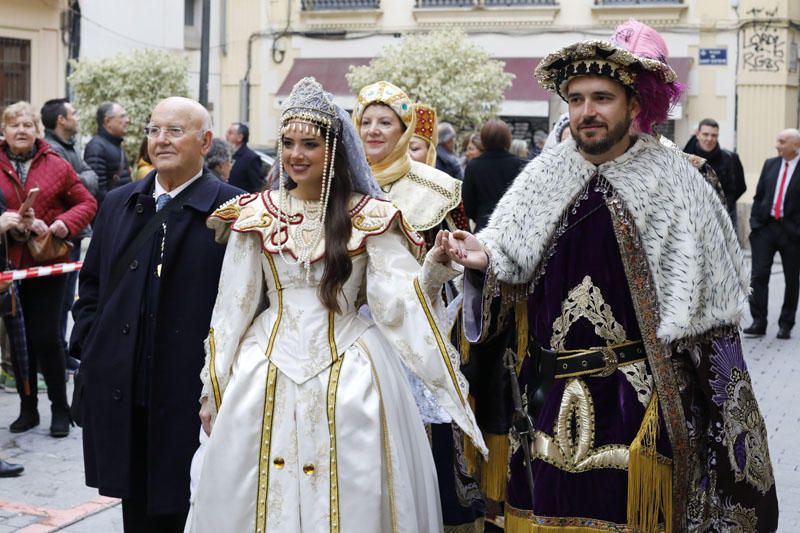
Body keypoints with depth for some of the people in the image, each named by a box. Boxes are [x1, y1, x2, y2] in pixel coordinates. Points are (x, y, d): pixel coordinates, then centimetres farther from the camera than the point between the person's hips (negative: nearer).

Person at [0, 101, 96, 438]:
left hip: (48, 264, -1)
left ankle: (60, 409, 14)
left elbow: (87, 203, 4)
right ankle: (28, 408, 22)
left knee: (46, 338, 0)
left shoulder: (56, 166, 1)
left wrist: (66, 224, -14)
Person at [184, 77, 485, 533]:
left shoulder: (369, 218, -1)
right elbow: (233, 306, 7)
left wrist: (434, 266, -28)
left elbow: (399, 299, -9)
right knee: (261, 496, 6)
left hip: (349, 372, -2)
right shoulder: (256, 215, 4)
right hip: (268, 368, 2)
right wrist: (213, 388, 8)